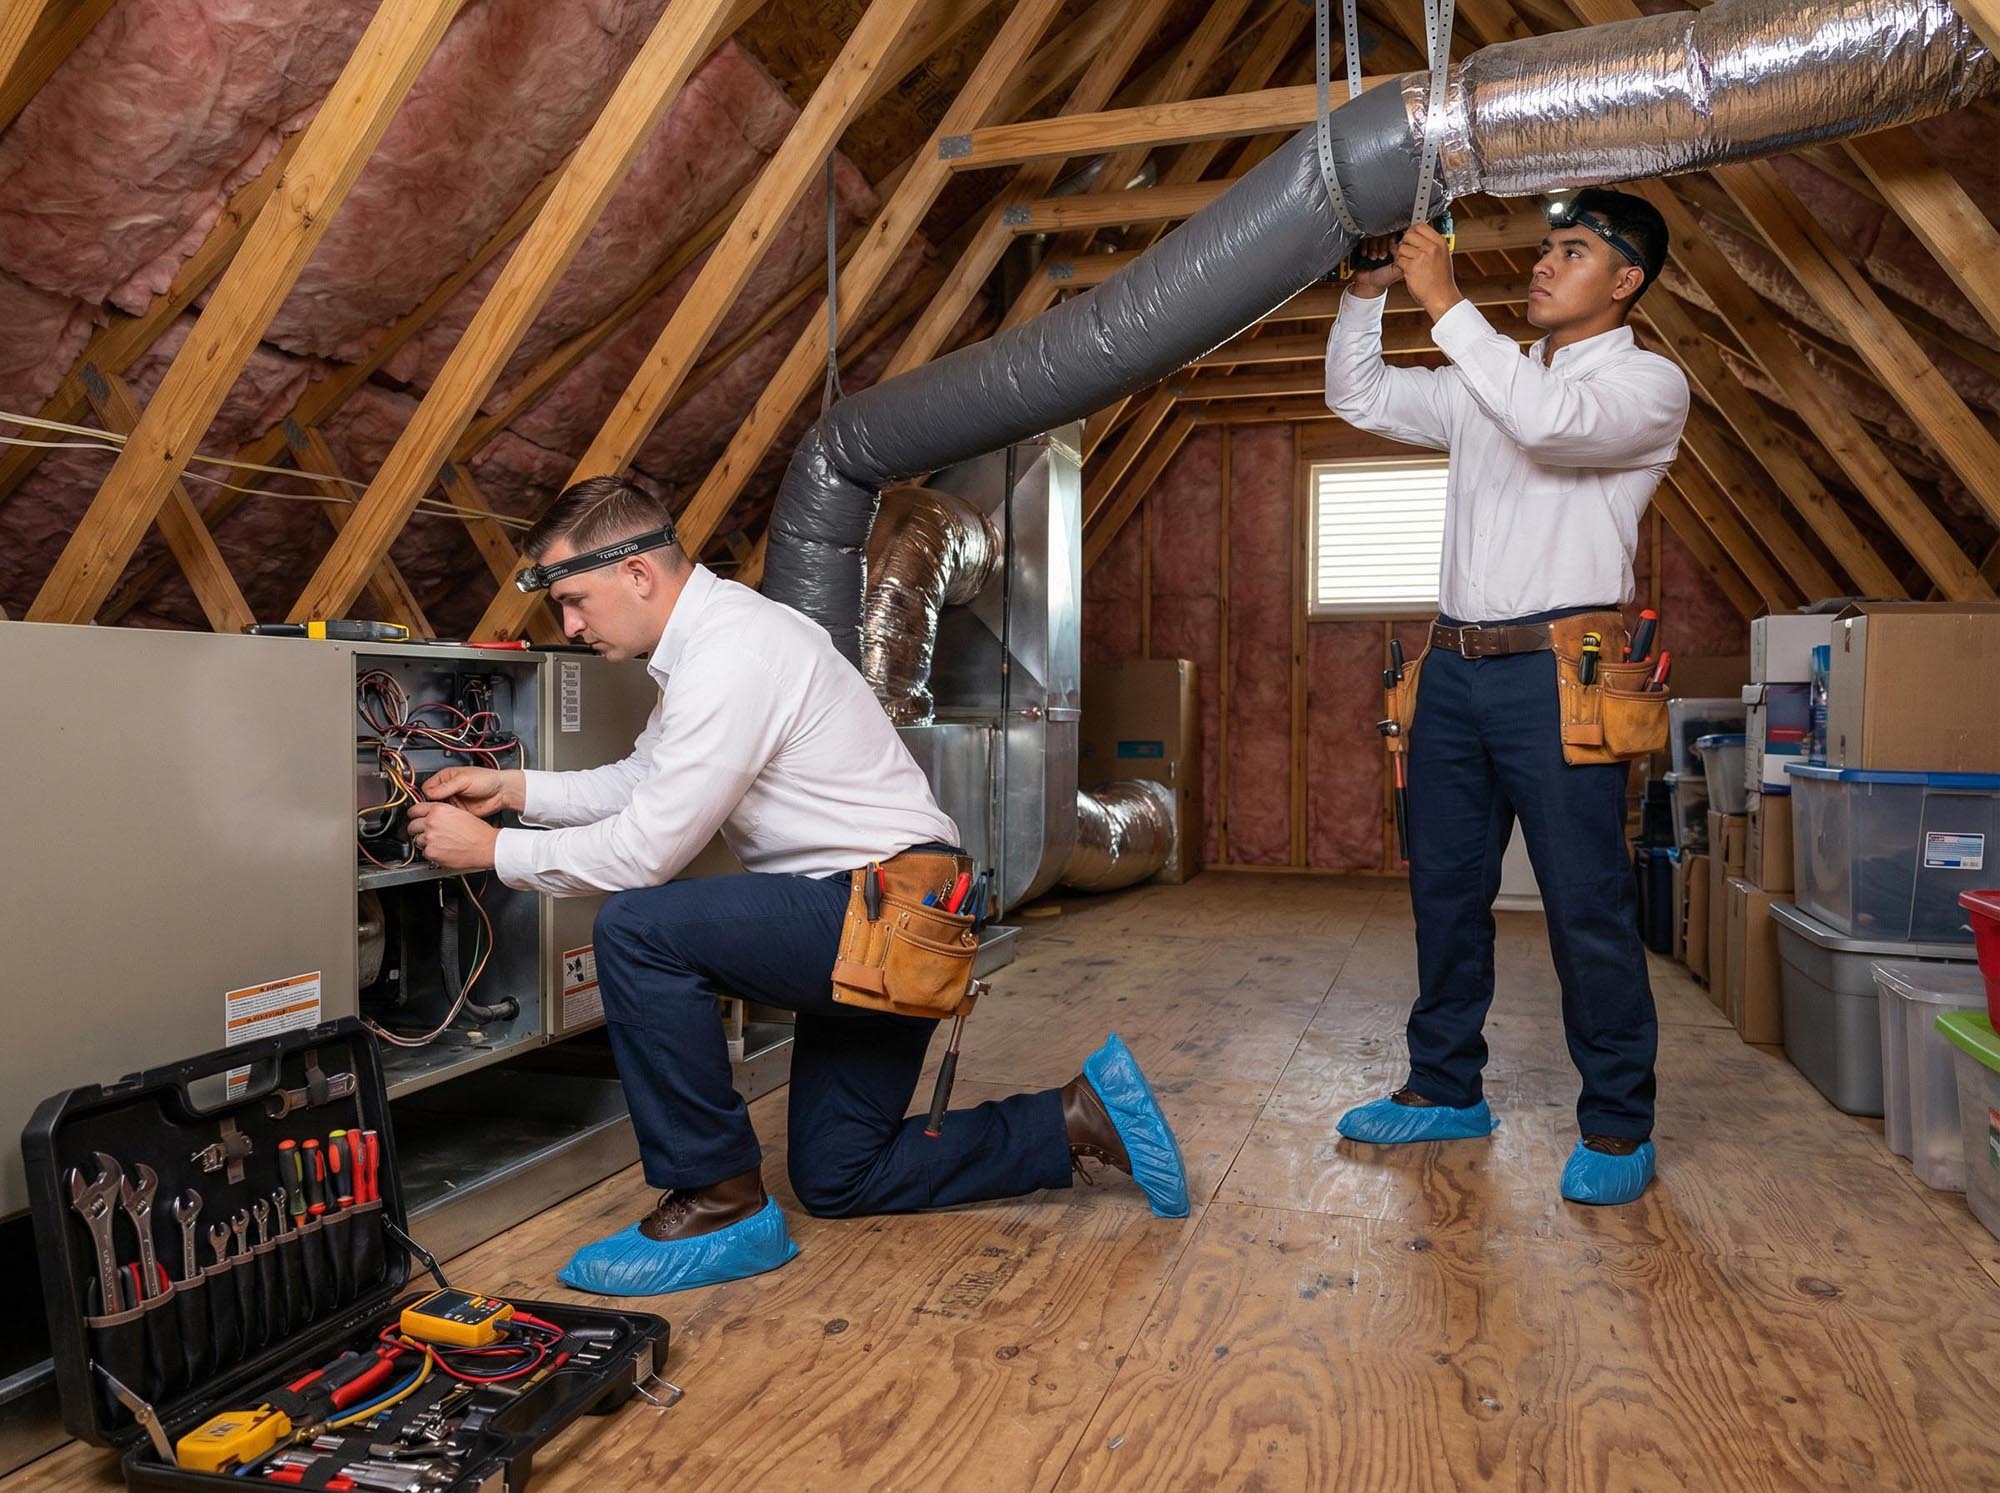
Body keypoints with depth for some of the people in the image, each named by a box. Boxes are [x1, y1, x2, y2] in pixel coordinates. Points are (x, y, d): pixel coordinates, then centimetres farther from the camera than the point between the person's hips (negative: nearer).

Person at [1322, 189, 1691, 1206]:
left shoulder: (1650, 384, 0)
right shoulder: (1485, 380, 20)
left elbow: (1551, 422, -21)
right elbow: (1358, 397, 20)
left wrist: (1444, 301, -18)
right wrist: (1368, 291, 6)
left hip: (1555, 666, -6)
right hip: (1454, 664, 7)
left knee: (1586, 902, -4)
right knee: (1445, 886, 10)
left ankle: (1617, 1124, 10)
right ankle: (1446, 1090, 23)